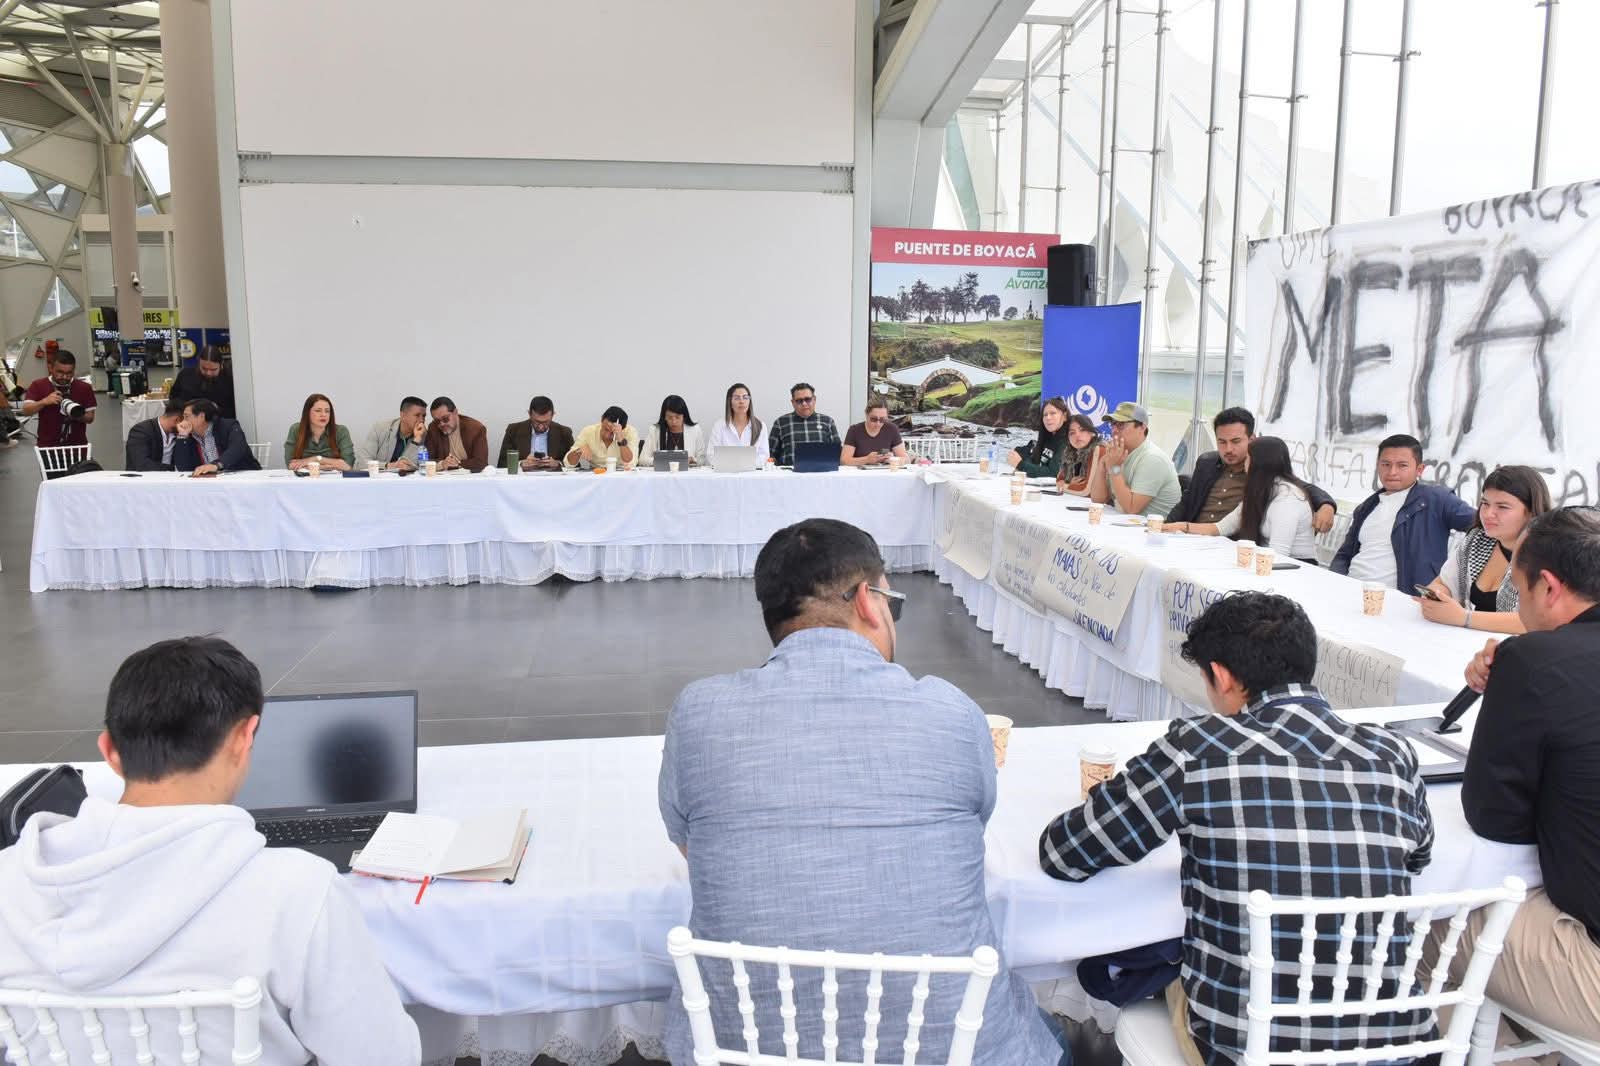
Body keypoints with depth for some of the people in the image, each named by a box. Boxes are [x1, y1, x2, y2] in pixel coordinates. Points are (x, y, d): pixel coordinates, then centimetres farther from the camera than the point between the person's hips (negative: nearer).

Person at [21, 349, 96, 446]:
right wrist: (44, 401, -23)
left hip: (77, 445, 1)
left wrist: (78, 416, -20)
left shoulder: (84, 388, 0)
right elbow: (26, 411, -8)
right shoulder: (38, 386, 1)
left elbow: (90, 417, 1)